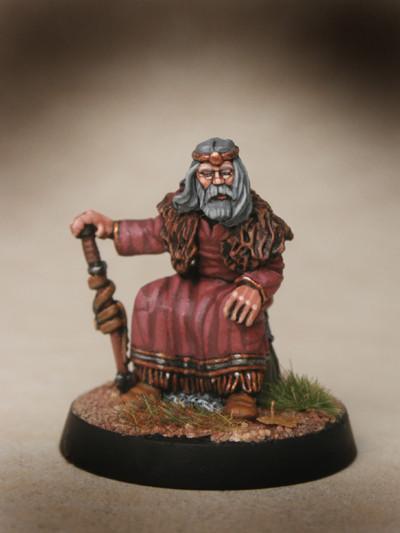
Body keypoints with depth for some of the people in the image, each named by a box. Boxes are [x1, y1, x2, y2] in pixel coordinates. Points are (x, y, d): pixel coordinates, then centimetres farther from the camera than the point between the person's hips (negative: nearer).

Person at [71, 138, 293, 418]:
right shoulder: (182, 213, -8)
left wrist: (255, 287, -34)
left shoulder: (258, 220, -15)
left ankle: (241, 387, -20)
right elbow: (153, 234, 8)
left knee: (242, 311, -35)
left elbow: (273, 269, -11)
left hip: (235, 289, -3)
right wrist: (109, 227, -3)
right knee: (152, 298, -20)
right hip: (193, 288, 3)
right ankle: (155, 378, -6)